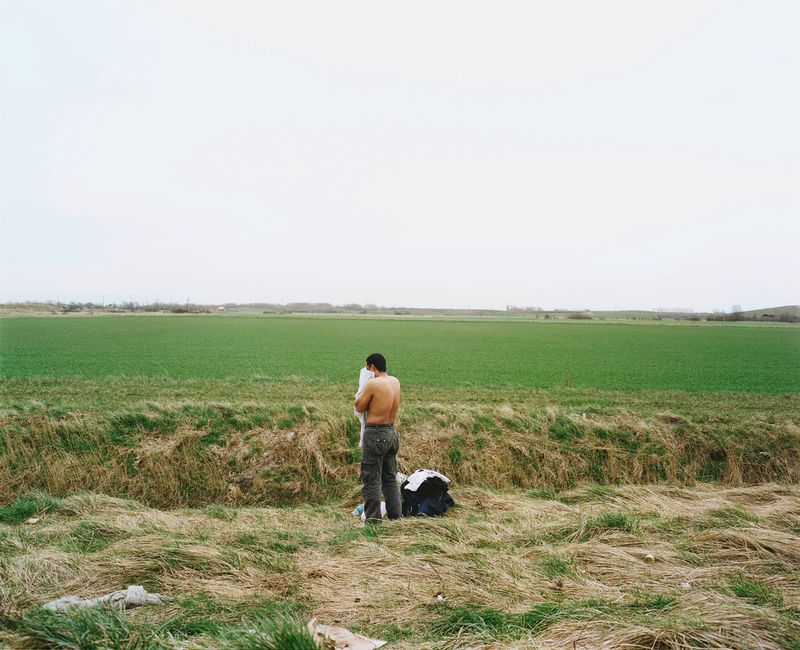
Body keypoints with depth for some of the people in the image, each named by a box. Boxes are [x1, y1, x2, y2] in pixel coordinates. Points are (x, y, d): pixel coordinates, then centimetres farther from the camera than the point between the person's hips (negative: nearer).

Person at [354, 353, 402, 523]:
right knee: (390, 477, 17)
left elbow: (359, 407, -8)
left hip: (375, 434, -7)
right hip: (391, 432, 8)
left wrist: (363, 389, 2)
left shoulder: (372, 383, -17)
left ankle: (373, 517, 5)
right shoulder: (395, 382, 5)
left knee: (371, 478, 1)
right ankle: (395, 513, 21)